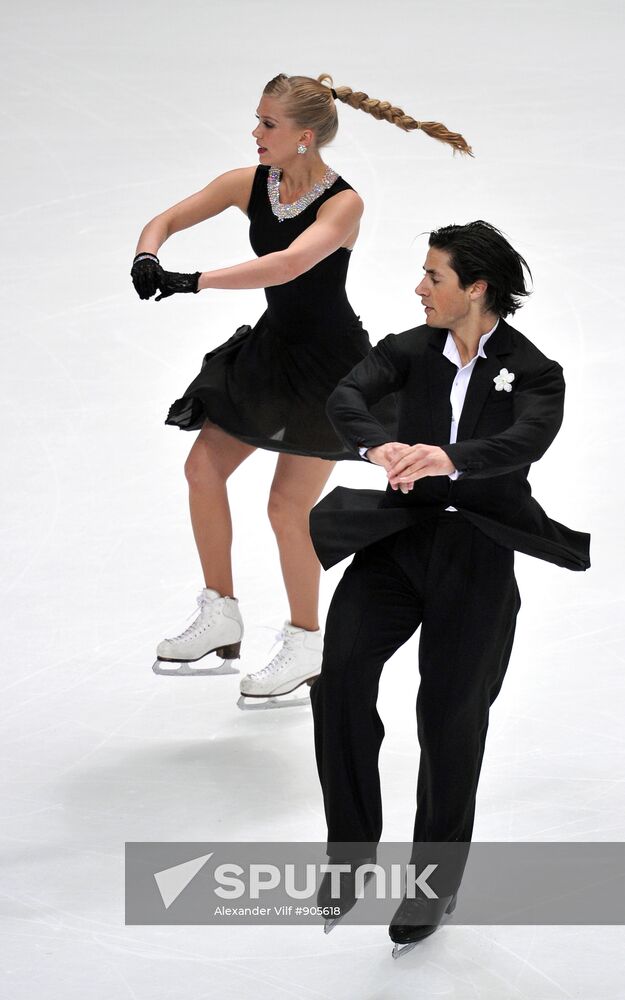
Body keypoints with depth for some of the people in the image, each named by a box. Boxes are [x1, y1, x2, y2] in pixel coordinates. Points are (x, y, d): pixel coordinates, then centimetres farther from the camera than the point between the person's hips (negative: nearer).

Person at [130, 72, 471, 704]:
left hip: (327, 366, -6)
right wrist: (148, 258, -22)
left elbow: (287, 265, -38)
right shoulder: (250, 184, -4)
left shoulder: (342, 203, -22)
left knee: (288, 505, -4)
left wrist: (193, 282, -41)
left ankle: (306, 647, 14)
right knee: (204, 466, 0)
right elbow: (165, 222, 1)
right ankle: (221, 621, 11)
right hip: (271, 350, 7)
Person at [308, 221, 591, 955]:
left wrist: (448, 457, -44)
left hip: (476, 557, -2)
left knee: (450, 717, 4)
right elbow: (347, 396, -14)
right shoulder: (409, 350, 4)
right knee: (341, 671, -20)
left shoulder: (533, 372, -4)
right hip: (401, 534, 2)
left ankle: (435, 883, 25)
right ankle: (351, 850, -6)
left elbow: (527, 441, -24)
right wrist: (378, 446, -38)